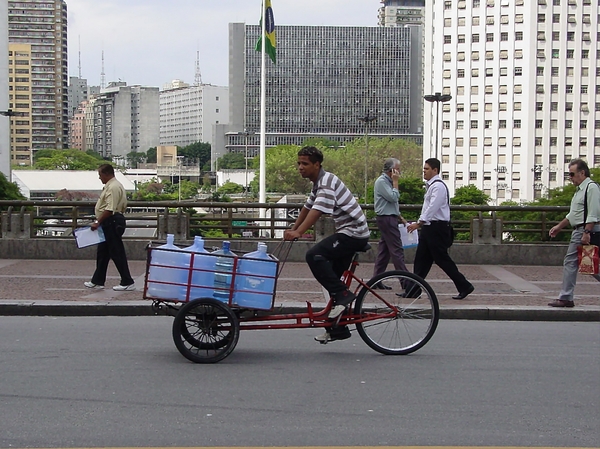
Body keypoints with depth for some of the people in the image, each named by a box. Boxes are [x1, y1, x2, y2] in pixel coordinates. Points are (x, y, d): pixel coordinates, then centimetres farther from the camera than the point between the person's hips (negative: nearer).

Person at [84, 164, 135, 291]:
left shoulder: (113, 187, -18)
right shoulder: (111, 185, 16)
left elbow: (109, 209, -26)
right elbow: (123, 205, 21)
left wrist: (98, 222, -22)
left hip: (111, 223, -11)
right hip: (109, 224, 11)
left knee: (117, 253, -7)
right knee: (102, 253, 16)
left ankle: (127, 283, -2)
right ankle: (97, 281, 23)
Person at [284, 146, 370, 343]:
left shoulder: (327, 182, -16)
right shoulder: (318, 183, 16)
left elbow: (317, 211, -29)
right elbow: (308, 207, 26)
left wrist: (298, 233, -37)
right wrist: (293, 229, 23)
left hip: (353, 232, -11)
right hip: (347, 232, 11)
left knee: (314, 255, -25)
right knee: (331, 277, 9)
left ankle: (343, 294, -16)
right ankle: (338, 329, 14)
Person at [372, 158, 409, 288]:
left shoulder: (388, 181, 18)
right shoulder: (382, 181, -13)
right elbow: (393, 197, -21)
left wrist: (401, 218, 22)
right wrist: (395, 182, -13)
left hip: (389, 218, 10)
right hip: (386, 218, -10)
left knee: (384, 250, 9)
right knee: (397, 250, -9)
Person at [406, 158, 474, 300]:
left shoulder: (438, 186, -15)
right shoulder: (431, 185, 17)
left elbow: (432, 208, -24)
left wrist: (419, 223, -29)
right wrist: (420, 224, 19)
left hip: (437, 228, -10)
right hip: (429, 228, 10)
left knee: (442, 259, -5)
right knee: (421, 260, 7)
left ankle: (464, 286, 5)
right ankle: (413, 290, 9)